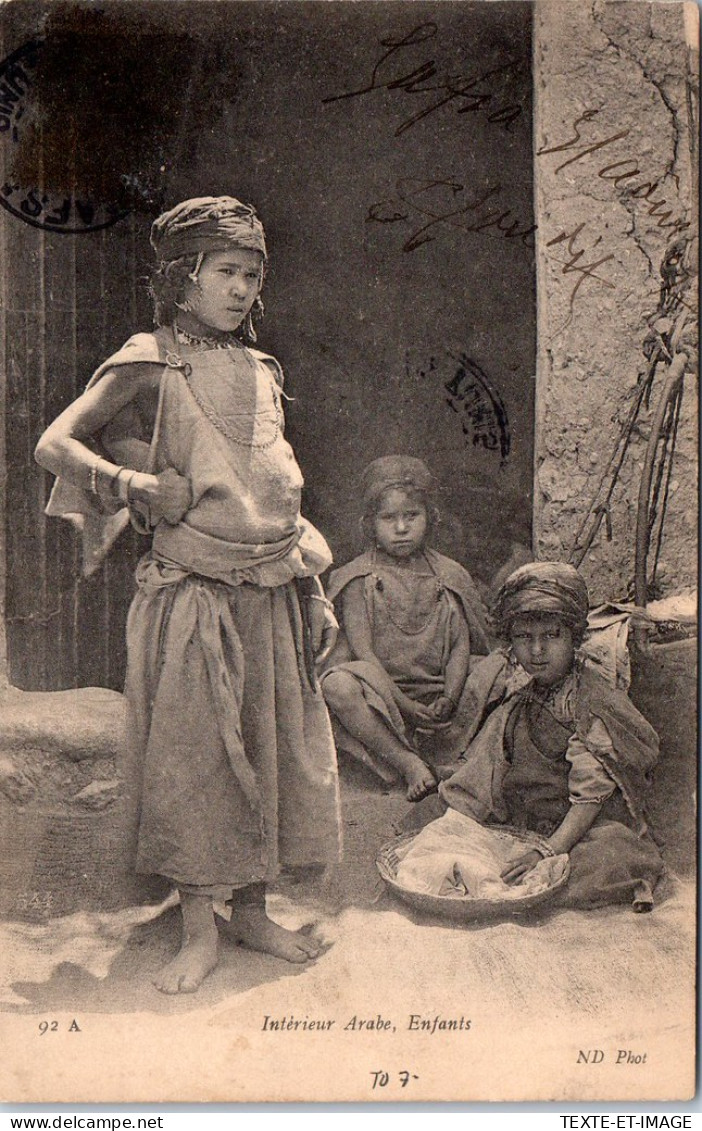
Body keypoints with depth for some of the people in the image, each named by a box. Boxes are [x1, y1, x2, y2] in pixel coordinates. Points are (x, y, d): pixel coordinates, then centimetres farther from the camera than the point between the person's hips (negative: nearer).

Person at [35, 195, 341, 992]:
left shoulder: (260, 372, 14)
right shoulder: (148, 366, -3)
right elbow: (54, 444, -5)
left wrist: (311, 583, 15)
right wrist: (132, 484, -19)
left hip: (273, 595, 6)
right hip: (192, 592, -5)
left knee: (273, 750, 10)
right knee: (191, 754, 0)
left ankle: (250, 910, 26)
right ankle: (199, 930, 15)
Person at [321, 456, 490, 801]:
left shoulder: (448, 576, 11)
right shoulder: (359, 579, 1)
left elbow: (461, 646, 4)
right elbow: (363, 650, -8)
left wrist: (449, 699, -15)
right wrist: (403, 703, -19)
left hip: (436, 699, 2)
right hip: (380, 692, -2)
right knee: (336, 686, -34)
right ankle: (410, 764, -30)